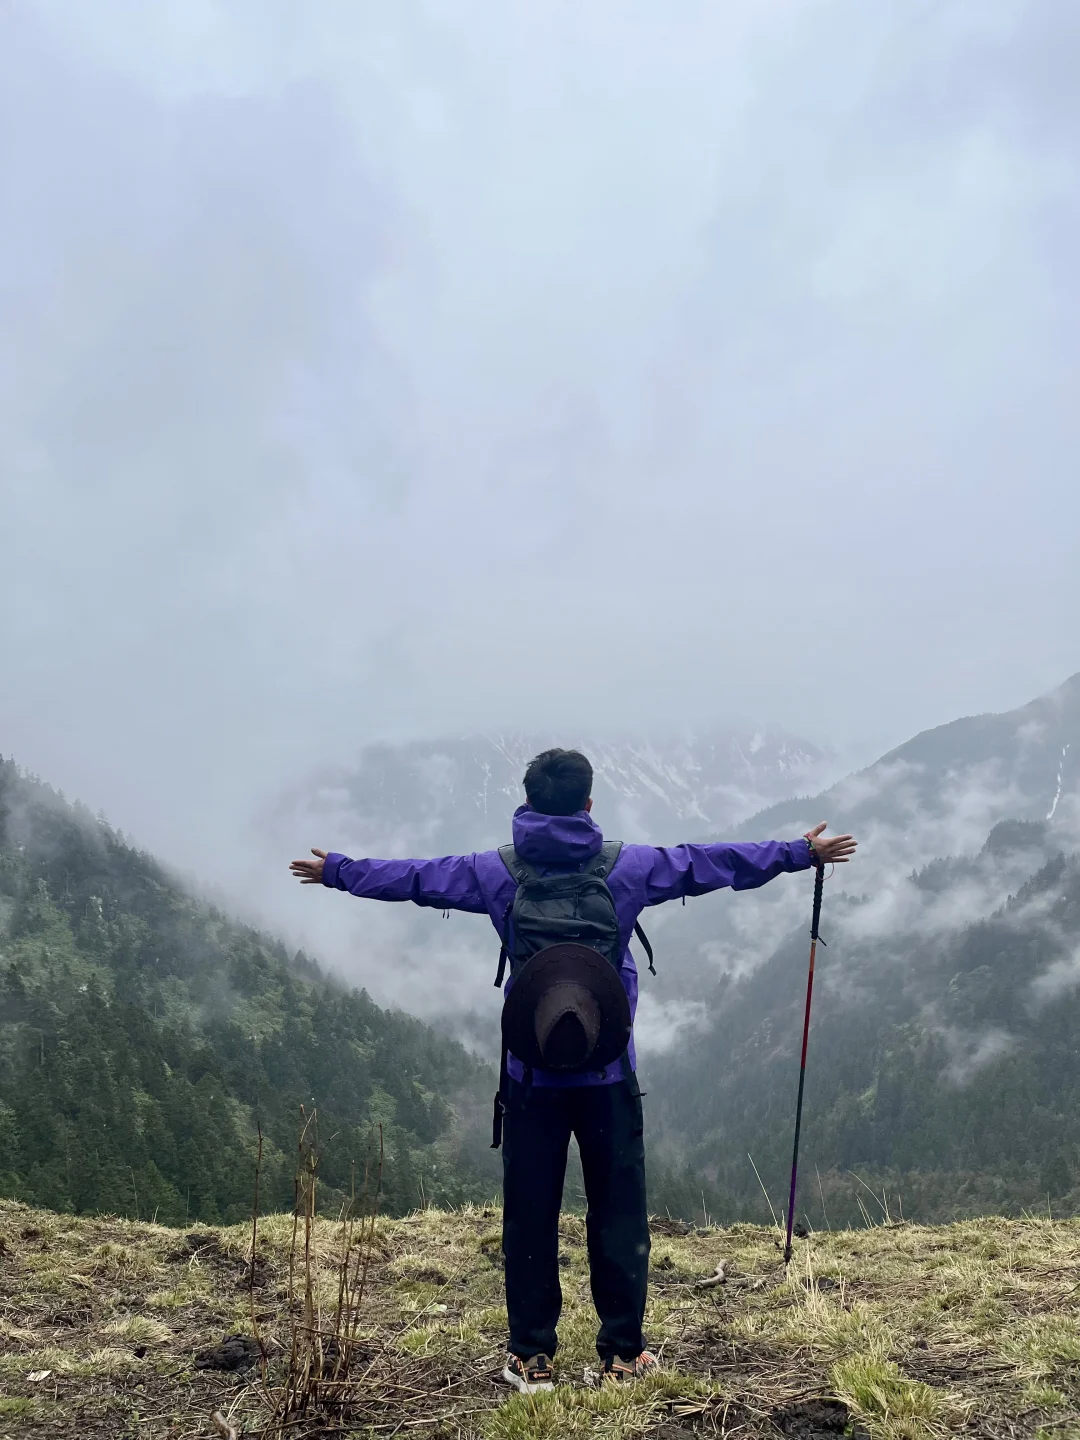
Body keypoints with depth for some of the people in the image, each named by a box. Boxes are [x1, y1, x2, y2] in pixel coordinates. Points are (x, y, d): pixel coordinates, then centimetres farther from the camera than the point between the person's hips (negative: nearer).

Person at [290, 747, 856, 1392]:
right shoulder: (626, 867, -4)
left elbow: (412, 876, 10)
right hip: (609, 1074, 0)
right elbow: (715, 862, 4)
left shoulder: (498, 872, -2)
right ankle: (623, 1352, 20)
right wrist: (803, 852, 15)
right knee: (619, 1213, 11)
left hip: (531, 1076, 1)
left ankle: (532, 1358, 18)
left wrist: (335, 870, 26)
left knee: (530, 1217, 10)